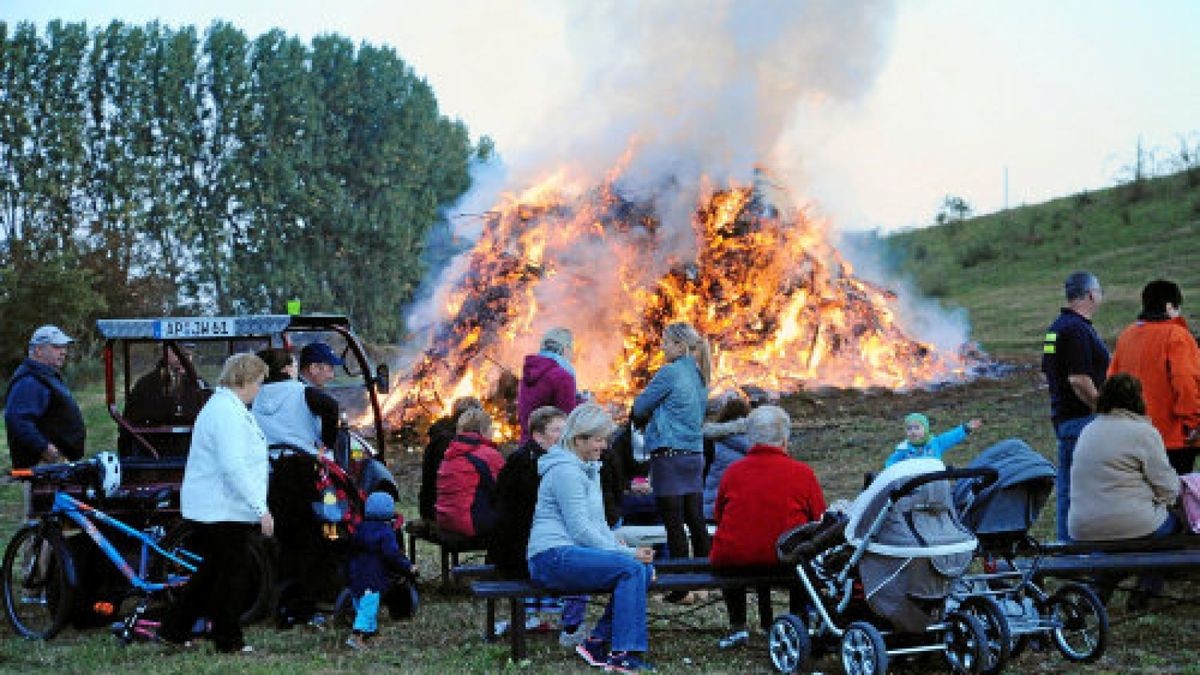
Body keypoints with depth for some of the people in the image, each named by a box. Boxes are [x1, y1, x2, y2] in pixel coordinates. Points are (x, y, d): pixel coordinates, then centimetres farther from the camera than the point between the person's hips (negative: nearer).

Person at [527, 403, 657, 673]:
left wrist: (622, 547, 5)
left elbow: (598, 524, 24)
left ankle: (598, 641, -4)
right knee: (630, 569, -24)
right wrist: (626, 552, -15)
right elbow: (581, 529, -17)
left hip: (572, 553, 10)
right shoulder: (565, 471, -11)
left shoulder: (589, 469, 23)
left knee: (644, 569, -7)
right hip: (553, 557, -10)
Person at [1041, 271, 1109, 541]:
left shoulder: (1057, 327, 15)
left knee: (1067, 486, 13)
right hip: (1082, 418, -10)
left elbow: (1048, 374, 21)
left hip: (1062, 415, 10)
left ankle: (1065, 542, 18)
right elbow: (1078, 380, -23)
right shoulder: (1077, 329, -18)